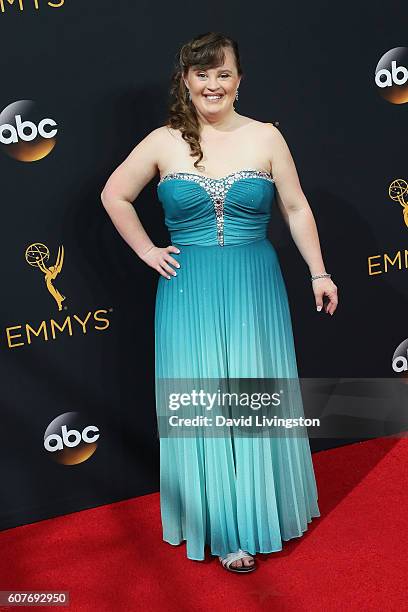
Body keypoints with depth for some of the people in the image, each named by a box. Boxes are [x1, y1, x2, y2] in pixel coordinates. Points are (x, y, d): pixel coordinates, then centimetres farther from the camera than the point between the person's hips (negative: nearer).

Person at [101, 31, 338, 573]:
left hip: (255, 285, 0)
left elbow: (297, 209, 5)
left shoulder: (265, 137, 0)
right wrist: (147, 251, 5)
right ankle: (224, 528, 22)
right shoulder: (164, 142, 0)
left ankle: (262, 512, 30)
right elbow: (114, 195, 11)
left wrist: (318, 272, 4)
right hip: (190, 289, 0)